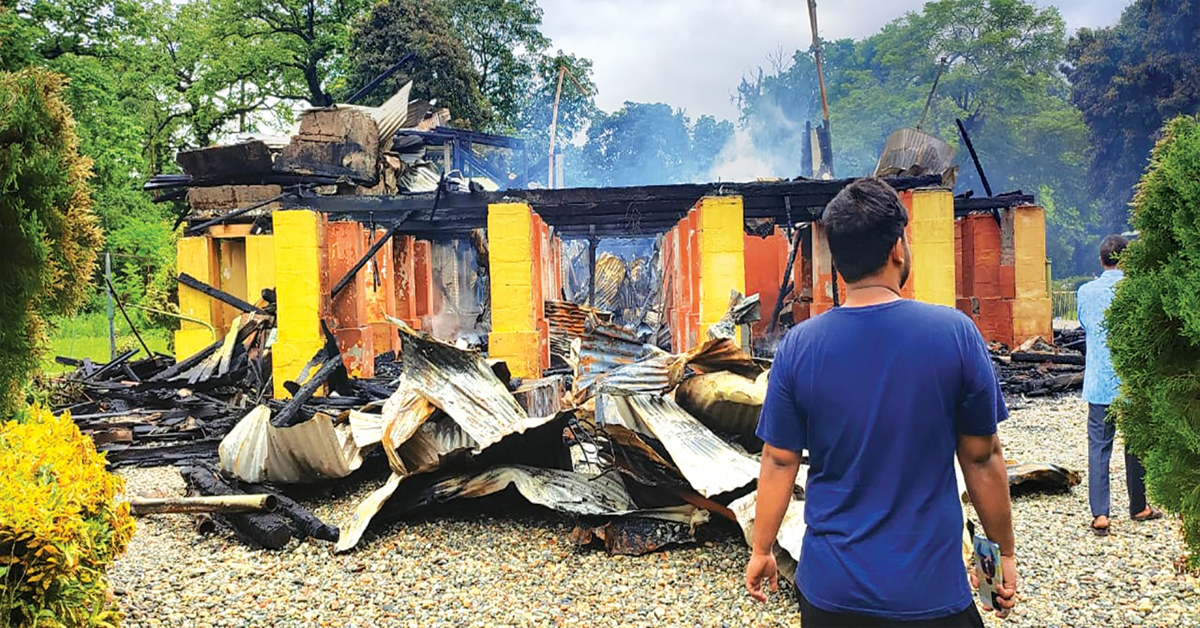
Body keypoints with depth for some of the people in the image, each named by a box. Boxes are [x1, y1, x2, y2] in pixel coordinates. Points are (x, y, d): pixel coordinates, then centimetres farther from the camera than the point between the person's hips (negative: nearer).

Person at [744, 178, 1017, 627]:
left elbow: (778, 463, -2)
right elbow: (982, 458, -4)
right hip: (929, 590, -1)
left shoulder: (798, 346, -8)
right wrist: (1004, 551, 9)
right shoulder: (955, 333, -11)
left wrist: (760, 551, 12)